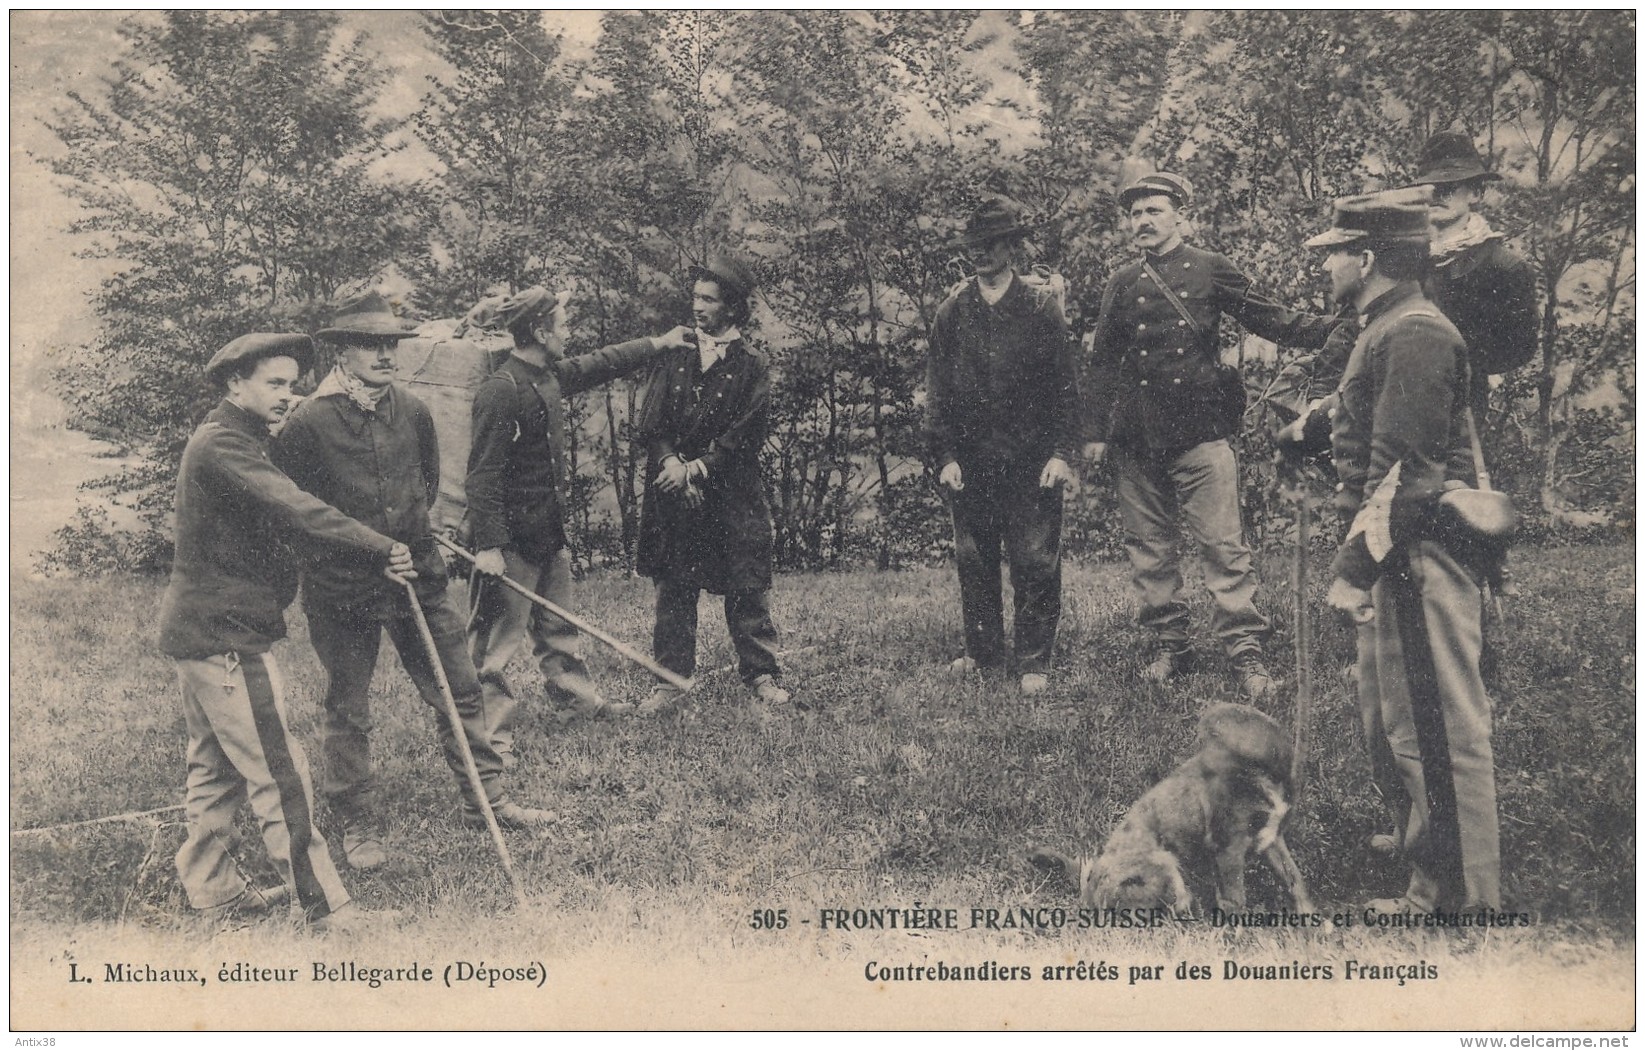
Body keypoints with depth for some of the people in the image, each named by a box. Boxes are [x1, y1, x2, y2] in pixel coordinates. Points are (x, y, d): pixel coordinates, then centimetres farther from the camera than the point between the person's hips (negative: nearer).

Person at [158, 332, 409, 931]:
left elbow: (278, 514, 15)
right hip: (224, 634, -11)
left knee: (215, 769, 19)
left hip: (199, 630, 11)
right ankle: (327, 913, -4)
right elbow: (296, 512, -29)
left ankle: (213, 890, 30)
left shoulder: (225, 439, 16)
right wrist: (381, 549, -33)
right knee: (279, 778, -8)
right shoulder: (224, 444, -18)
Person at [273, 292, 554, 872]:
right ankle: (357, 825, 22)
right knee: (348, 711, 8)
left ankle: (486, 798, 20)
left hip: (415, 576, 4)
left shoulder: (414, 412, 3)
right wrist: (353, 544, -3)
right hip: (341, 590, -4)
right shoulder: (308, 422, -12)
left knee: (459, 689, 7)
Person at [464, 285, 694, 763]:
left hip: (549, 529, 10)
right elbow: (484, 475, -23)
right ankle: (492, 735, 6)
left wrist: (658, 344, 32)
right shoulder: (499, 392, -21)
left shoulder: (551, 376, 6)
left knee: (558, 624, 24)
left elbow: (601, 364, 25)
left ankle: (581, 698, 39)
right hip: (511, 536, -9)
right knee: (496, 638, -1)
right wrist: (488, 545, -25)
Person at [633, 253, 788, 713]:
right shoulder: (673, 358, 9)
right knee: (673, 589, 5)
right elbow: (650, 423, 4)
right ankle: (670, 680, 12)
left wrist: (696, 467, -13)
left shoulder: (751, 365, 2)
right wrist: (672, 463, -13)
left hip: (733, 494, -2)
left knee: (747, 587, 2)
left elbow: (746, 433, -6)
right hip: (675, 496, 2)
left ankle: (762, 675, 12)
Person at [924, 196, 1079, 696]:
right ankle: (981, 649, 23)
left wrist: (1061, 452, -8)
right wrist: (944, 455, 0)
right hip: (970, 460, 3)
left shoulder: (1041, 307, 1)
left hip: (1032, 461, -3)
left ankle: (1033, 661, 7)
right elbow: (937, 390, 7)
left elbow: (1065, 385, 0)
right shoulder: (952, 312, 7)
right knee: (973, 560, 9)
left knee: (1035, 561, -2)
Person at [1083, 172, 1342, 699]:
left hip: (1201, 430, -3)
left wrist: (1336, 328, -9)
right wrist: (1095, 432, 9)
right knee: (1149, 549, 8)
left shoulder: (1211, 270, 5)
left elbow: (1270, 320, 4)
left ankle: (1246, 654, -5)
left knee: (1224, 545, -7)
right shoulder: (1122, 285, 12)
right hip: (1137, 440, 3)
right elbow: (1103, 363, 14)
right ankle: (1171, 646, 20)